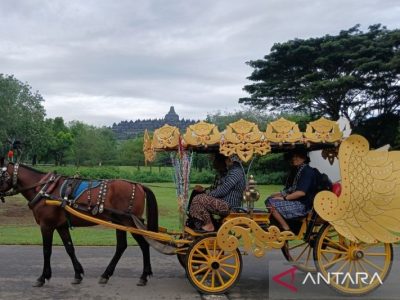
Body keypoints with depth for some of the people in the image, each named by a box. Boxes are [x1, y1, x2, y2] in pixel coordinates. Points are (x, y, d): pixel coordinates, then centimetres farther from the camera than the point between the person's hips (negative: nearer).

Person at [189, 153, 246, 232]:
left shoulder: (236, 172, -16)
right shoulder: (232, 170, 19)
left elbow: (222, 191, -21)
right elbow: (220, 188, 21)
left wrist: (207, 193, -6)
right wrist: (204, 190, 9)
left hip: (228, 206, -11)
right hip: (225, 202, 11)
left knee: (198, 199, -19)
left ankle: (209, 225, -8)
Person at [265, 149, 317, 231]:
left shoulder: (307, 171, -13)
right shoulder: (297, 170, 17)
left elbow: (302, 192, -23)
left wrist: (285, 198, -18)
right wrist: (279, 194, 4)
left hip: (302, 205, -10)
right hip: (295, 201, 10)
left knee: (271, 203, -19)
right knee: (269, 199, 7)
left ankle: (287, 229, -15)